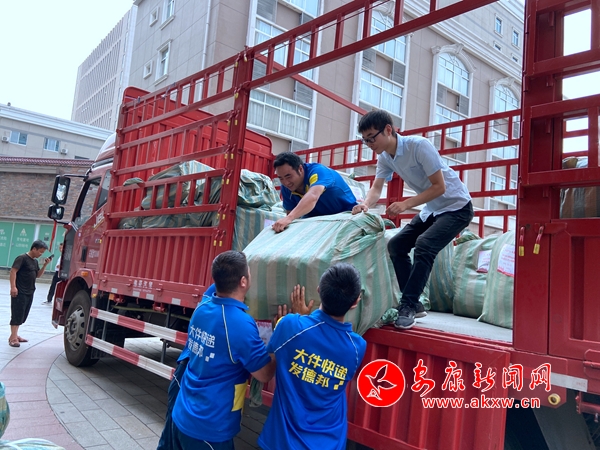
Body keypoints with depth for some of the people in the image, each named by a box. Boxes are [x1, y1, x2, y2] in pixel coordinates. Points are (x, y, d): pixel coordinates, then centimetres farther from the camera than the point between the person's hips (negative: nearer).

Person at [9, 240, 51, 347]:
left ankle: (15, 335, 24)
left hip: (29, 293, 8)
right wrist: (13, 286, -25)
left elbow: (38, 275, 17)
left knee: (22, 316, 13)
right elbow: (13, 271, -17)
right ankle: (13, 338, -3)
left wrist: (45, 265, 3)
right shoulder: (22, 258, -11)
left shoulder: (35, 261, 14)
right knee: (17, 315, -6)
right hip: (20, 292, -8)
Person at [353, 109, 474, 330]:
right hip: (431, 209, 8)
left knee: (423, 245, -28)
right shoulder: (384, 157, -4)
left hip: (457, 207, -8)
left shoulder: (419, 146, -27)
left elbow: (439, 187, -26)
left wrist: (406, 204, -34)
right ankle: (414, 304, 8)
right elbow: (376, 188, -9)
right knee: (396, 245, 1)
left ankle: (408, 306, -18)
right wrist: (365, 205, -31)